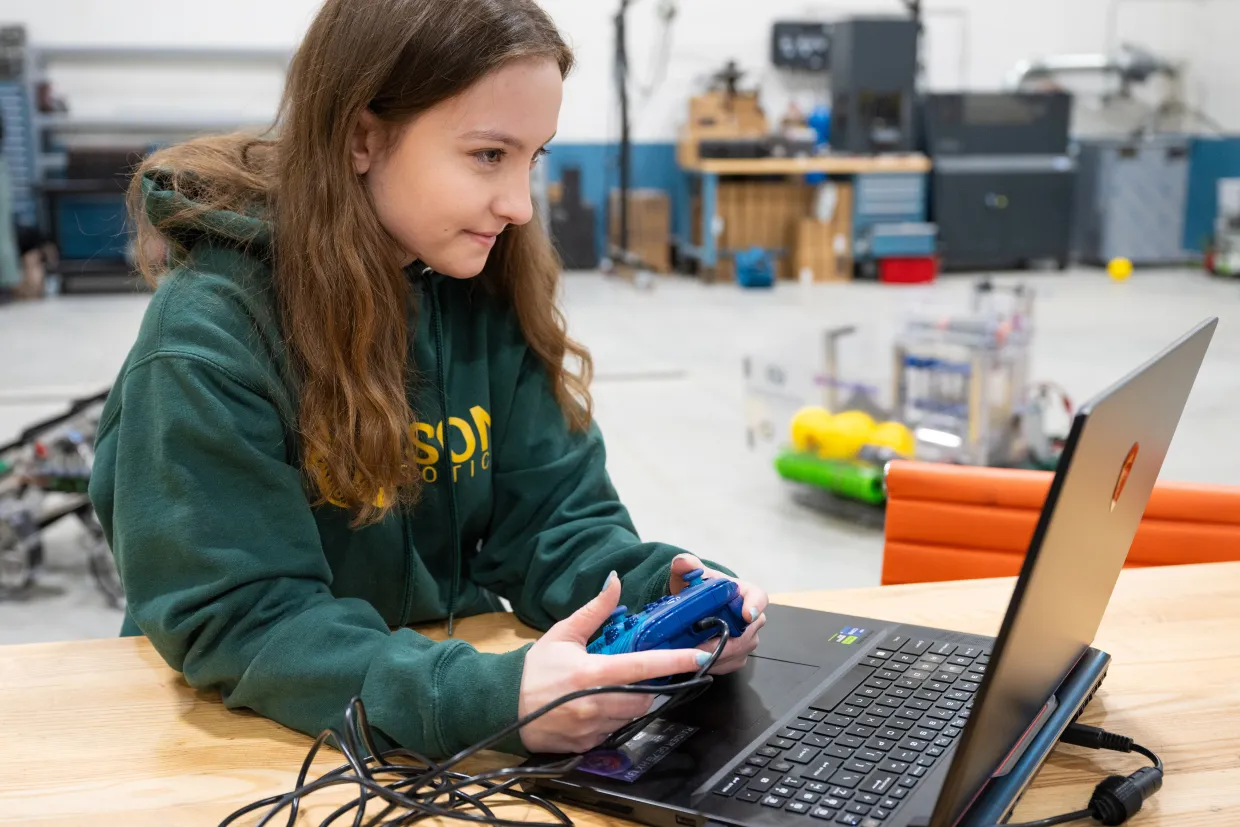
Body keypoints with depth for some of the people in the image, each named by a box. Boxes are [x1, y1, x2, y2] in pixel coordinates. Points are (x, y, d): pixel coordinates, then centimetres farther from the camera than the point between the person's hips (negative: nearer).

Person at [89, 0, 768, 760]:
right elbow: (239, 619, -22)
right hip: (253, 736, -3)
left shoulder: (489, 293, -2)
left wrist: (664, 593, -22)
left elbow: (551, 515, -1)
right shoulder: (209, 341, -19)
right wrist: (486, 699, -35)